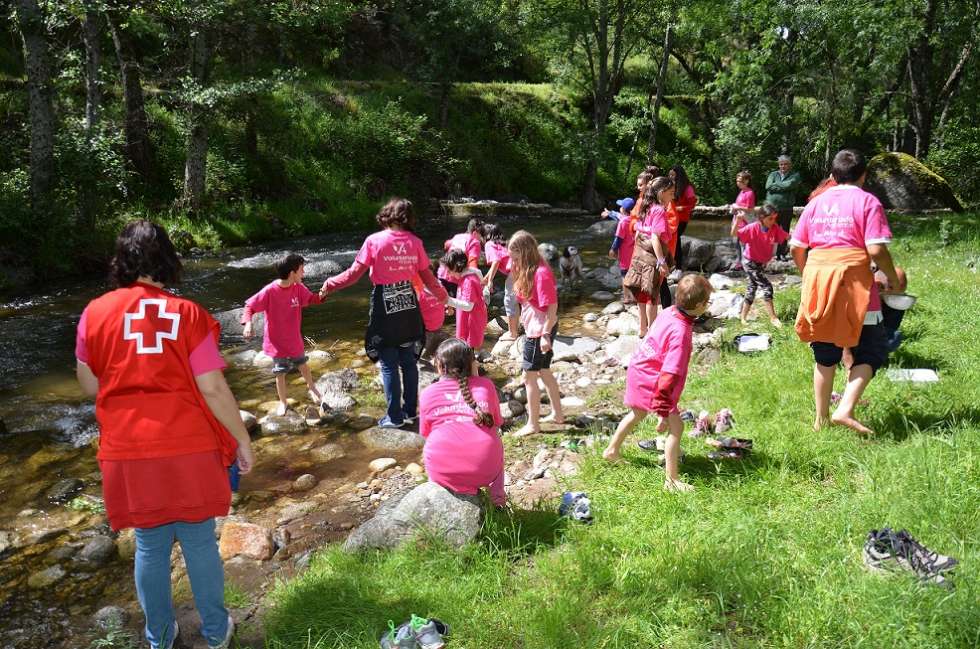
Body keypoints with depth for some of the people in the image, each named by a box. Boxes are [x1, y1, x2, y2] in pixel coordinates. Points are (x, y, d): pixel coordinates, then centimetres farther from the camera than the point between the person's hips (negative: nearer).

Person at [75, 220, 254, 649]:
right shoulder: (188, 314, -9)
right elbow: (213, 390, -10)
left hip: (128, 455, 2)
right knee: (199, 542, 14)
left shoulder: (95, 313, -3)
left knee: (150, 546, 17)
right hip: (190, 451, -2)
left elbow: (89, 386, 5)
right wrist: (243, 441, 0)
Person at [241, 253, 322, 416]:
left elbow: (311, 299, 6)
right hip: (277, 342, -4)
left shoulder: (299, 287, -11)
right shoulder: (270, 291, -25)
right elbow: (250, 306, -17)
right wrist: (248, 323, -35)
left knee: (303, 365, 23)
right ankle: (283, 402, 32)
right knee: (280, 373, 12)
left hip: (295, 340, 4)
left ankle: (311, 389, 50)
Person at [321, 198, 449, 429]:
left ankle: (395, 416, 13)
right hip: (409, 306, 4)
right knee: (409, 361, 15)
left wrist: (330, 284, 9)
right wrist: (442, 295, 24)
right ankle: (411, 411, 24)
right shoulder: (415, 242, 0)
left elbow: (353, 274, -7)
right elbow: (427, 278, 7)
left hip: (385, 308, -4)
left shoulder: (374, 241, -9)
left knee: (389, 364, 6)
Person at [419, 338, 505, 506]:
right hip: (485, 471, 0)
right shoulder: (486, 385, 2)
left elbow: (426, 434, 13)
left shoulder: (428, 393, 3)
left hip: (442, 474, 0)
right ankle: (497, 496, 18)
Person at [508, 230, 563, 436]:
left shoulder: (541, 272, -22)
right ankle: (557, 414, 33)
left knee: (529, 376, 0)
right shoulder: (528, 270, 6)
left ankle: (533, 424, 11)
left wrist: (545, 335, -23)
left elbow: (552, 306, -23)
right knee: (544, 372, 20)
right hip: (533, 328, 10)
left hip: (540, 331, -10)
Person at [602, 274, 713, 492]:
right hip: (651, 382, -9)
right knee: (676, 426, -1)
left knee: (638, 413, 30)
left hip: (638, 371, 9)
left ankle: (612, 450, 50)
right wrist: (664, 413, -27)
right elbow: (669, 375, -32)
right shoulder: (681, 333, -31)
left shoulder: (669, 312, -6)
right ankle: (672, 480, 6)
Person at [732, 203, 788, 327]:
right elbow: (734, 234, -24)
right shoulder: (752, 228, -22)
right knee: (767, 286, -14)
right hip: (750, 262, -6)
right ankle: (773, 318, -6)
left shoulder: (775, 228, -10)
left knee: (751, 290, 15)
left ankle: (744, 318, 27)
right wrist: (737, 221, -39)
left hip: (762, 263, 6)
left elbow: (787, 237, -7)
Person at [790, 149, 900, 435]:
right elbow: (876, 249, -12)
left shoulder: (817, 202, 10)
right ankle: (845, 410, -8)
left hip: (817, 280, 5)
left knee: (825, 355, 15)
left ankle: (821, 418, 21)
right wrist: (892, 276, 4)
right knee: (871, 352, 9)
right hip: (853, 285, -5)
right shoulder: (867, 202, -3)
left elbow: (796, 248, 9)